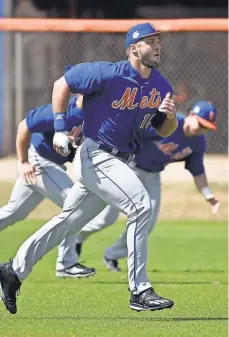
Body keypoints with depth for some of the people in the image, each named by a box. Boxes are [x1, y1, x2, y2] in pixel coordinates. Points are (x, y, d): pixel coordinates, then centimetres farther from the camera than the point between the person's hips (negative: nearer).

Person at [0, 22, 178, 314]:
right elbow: (62, 84, -7)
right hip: (95, 156, -8)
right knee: (140, 205, -20)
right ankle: (139, 292, -17)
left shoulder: (161, 86, 3)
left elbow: (163, 131, 12)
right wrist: (60, 129, -12)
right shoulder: (109, 74, -17)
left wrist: (170, 117, -12)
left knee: (68, 222, 14)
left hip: (118, 163, 8)